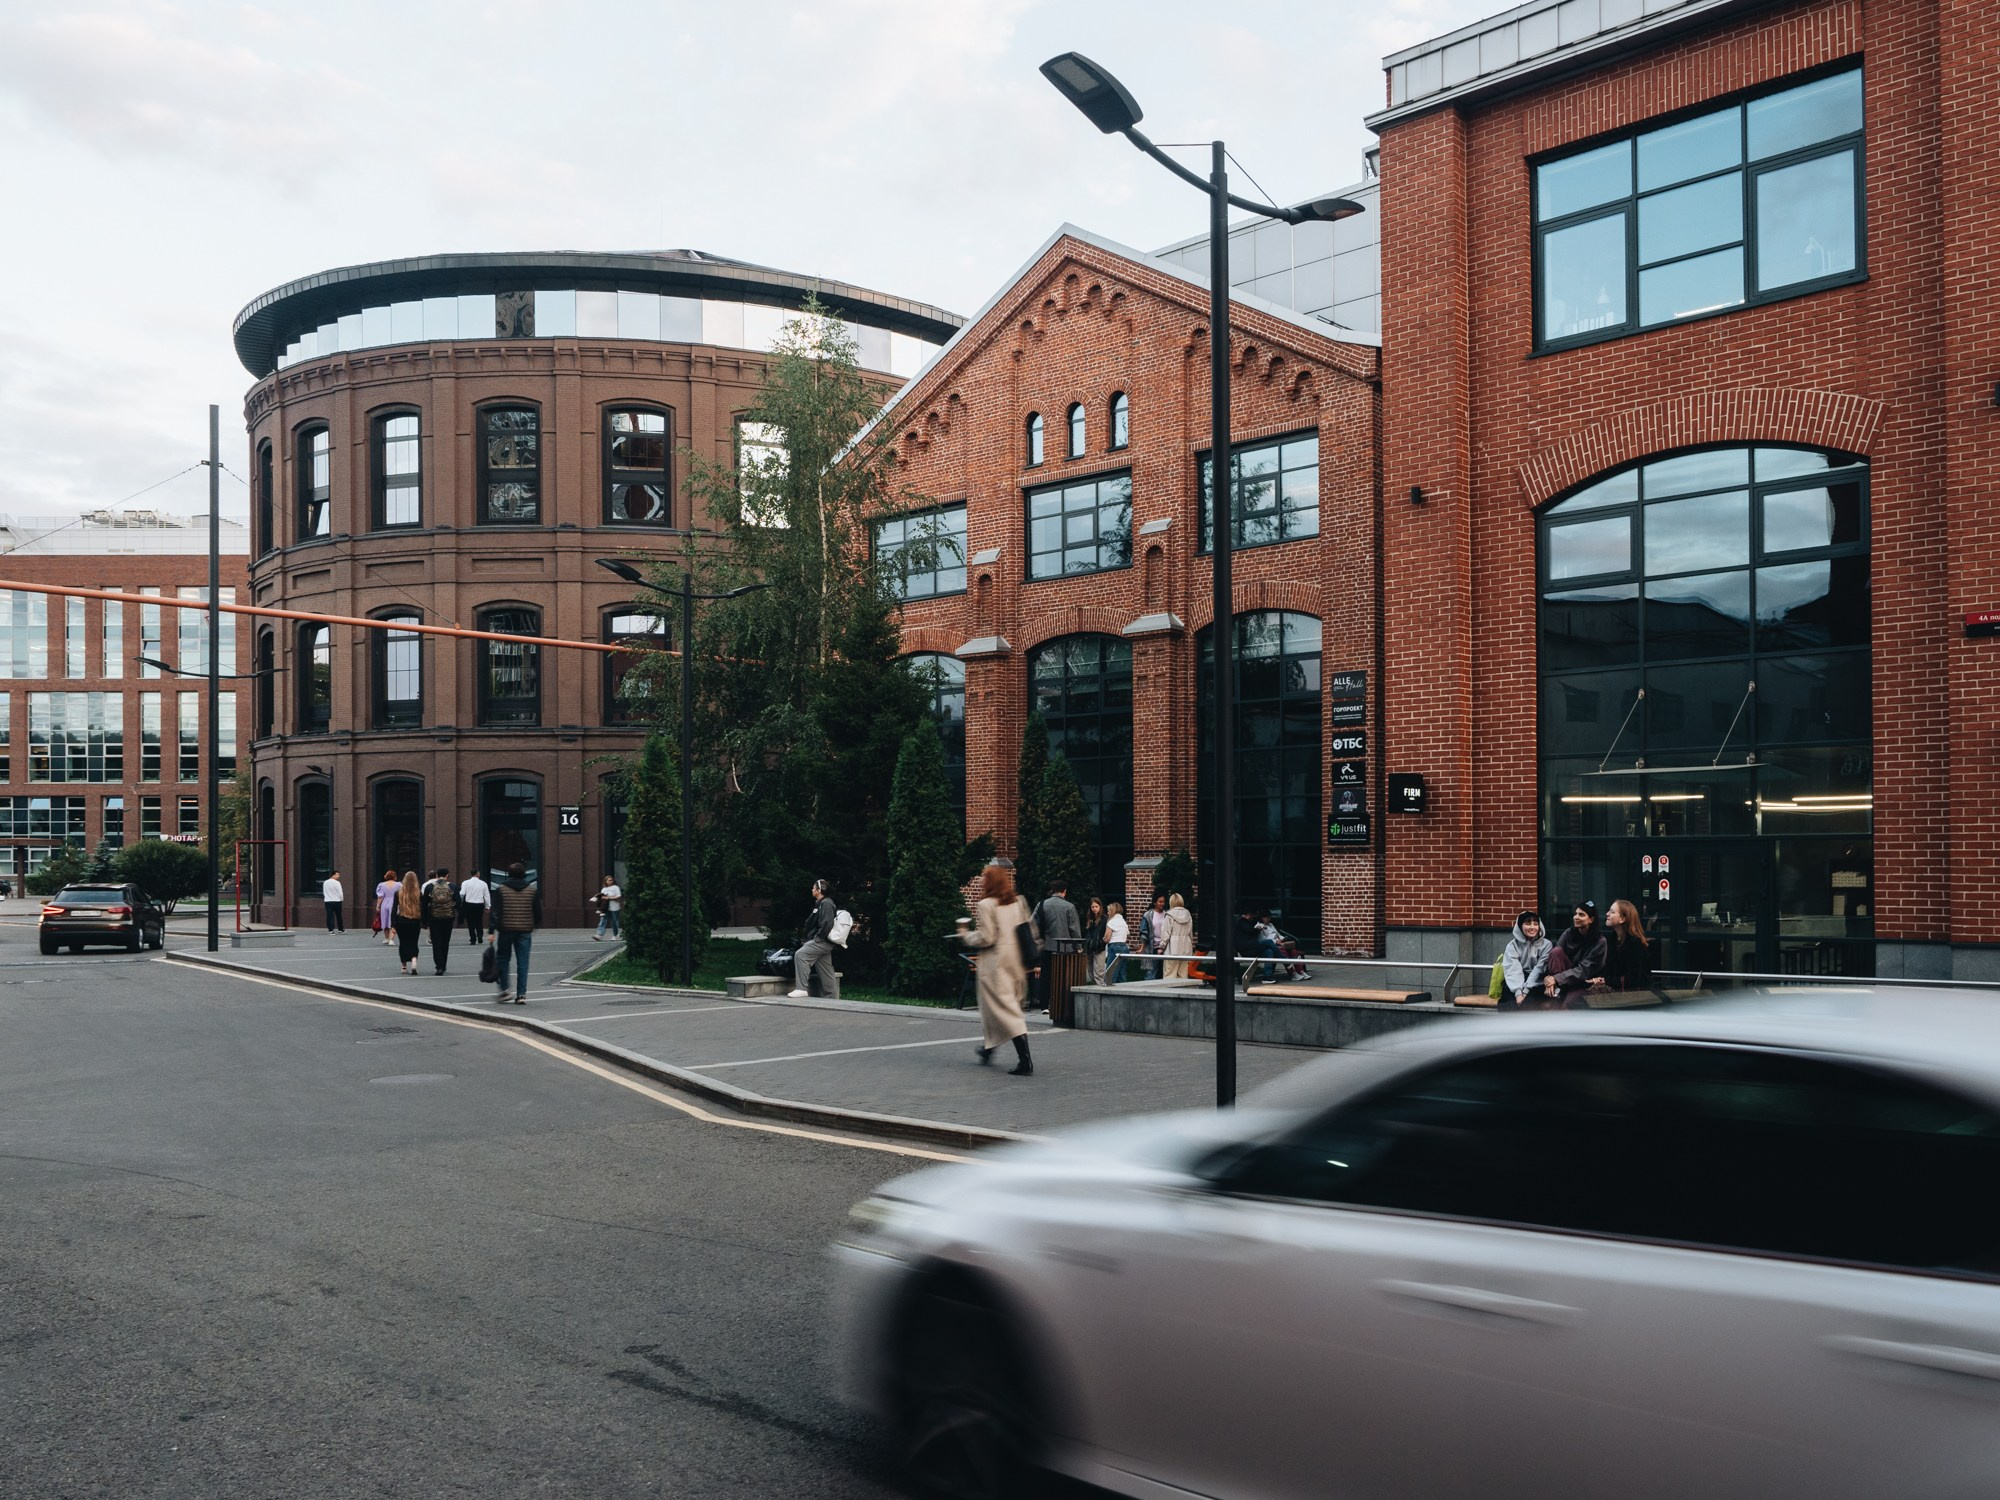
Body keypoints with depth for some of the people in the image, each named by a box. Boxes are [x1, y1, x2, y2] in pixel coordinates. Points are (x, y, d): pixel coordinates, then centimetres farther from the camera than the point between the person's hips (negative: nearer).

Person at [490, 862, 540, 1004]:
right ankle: (521, 994, 0)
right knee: (522, 962, 3)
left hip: (506, 929, -1)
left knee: (503, 960, 12)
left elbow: (496, 912, -7)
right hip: (525, 931, 1)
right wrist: (535, 927, 20)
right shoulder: (533, 889, 4)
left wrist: (493, 931, -7)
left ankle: (503, 989, 4)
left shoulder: (500, 889, -1)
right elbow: (538, 912, 6)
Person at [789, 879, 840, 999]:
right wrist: (806, 939, 15)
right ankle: (832, 997, 17)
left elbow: (826, 924, -22)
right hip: (822, 944, 11)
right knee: (826, 972, 12)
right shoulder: (820, 904, 20)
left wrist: (817, 938, -18)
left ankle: (801, 988, -27)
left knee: (800, 954, -22)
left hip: (822, 941, -11)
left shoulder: (826, 903, -11)